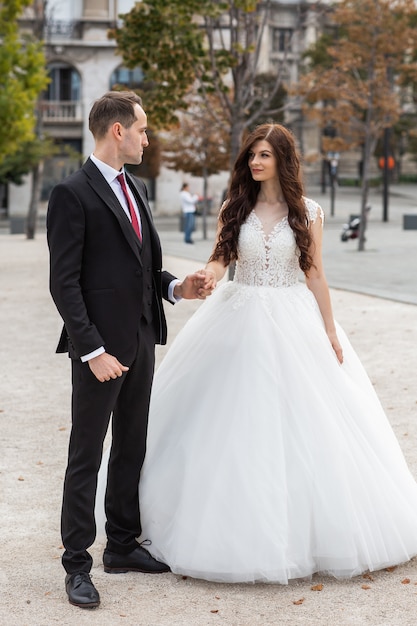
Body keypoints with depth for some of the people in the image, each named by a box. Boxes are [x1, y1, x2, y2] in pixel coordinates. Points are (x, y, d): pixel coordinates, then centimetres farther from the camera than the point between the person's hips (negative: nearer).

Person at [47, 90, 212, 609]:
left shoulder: (134, 189, 14)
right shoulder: (72, 194, -12)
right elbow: (64, 283, -16)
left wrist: (176, 288, 2)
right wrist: (93, 351, -20)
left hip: (141, 340, 8)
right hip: (100, 346, -8)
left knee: (131, 448, 16)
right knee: (86, 455, 1)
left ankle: (122, 546, 29)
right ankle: (77, 564, 11)